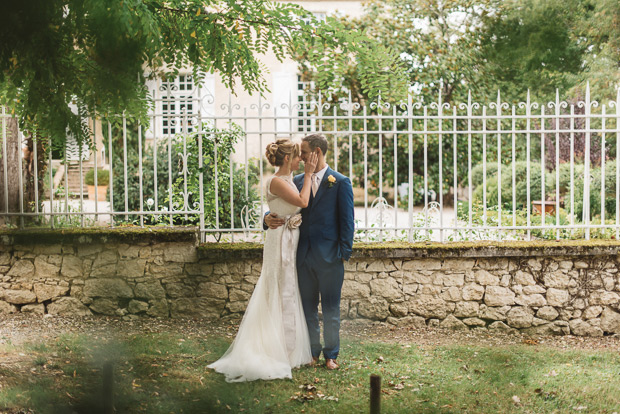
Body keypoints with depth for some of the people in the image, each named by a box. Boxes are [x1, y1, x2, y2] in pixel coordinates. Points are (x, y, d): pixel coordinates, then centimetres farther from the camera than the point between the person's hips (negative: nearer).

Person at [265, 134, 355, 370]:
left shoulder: (340, 183, -2)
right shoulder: (297, 181, 9)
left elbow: (347, 221, -3)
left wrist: (344, 253, -8)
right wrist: (269, 218, -12)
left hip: (329, 256, -4)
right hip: (304, 256, 4)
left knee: (331, 309, 5)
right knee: (307, 308, 11)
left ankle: (331, 355, 17)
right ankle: (312, 353, 22)